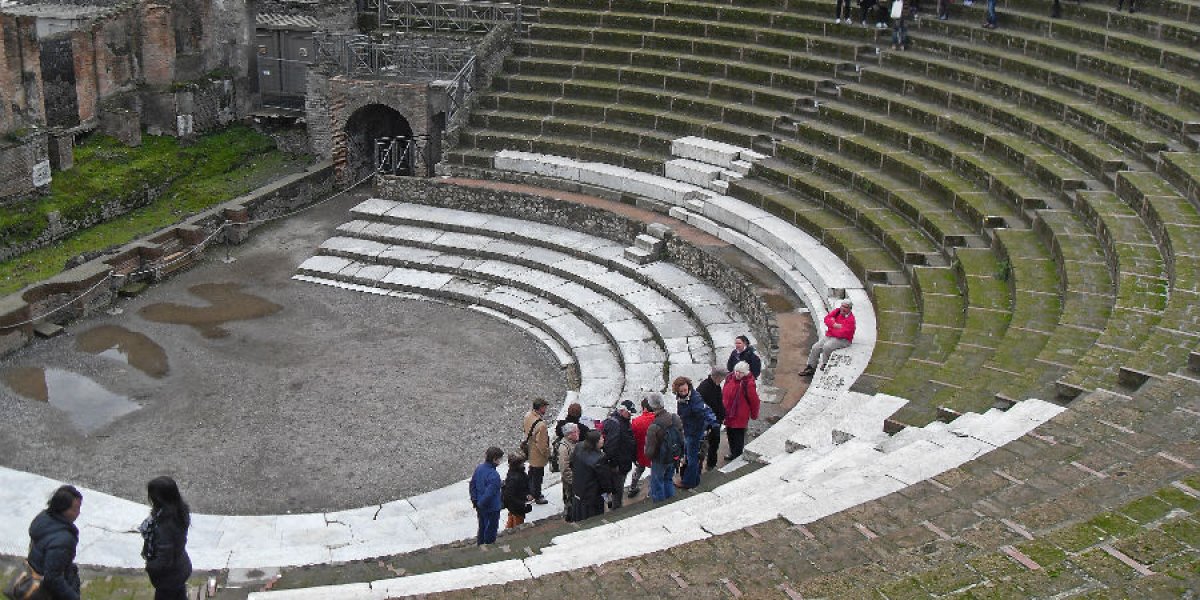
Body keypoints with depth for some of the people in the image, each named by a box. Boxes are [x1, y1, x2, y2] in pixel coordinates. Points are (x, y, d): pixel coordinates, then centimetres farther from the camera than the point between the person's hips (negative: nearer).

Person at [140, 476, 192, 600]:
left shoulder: (165, 527, -38)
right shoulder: (178, 511, -12)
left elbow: (164, 562, -30)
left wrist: (149, 566, -12)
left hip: (169, 577, -7)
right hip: (181, 568, 7)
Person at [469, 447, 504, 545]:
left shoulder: (479, 468, -5)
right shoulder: (494, 476, -31)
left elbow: (472, 485, 5)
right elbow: (489, 494, -31)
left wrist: (475, 500, 8)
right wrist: (481, 504, -15)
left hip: (480, 507, 8)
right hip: (491, 510, -8)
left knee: (482, 528, 26)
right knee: (490, 530, 13)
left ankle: (480, 546, 43)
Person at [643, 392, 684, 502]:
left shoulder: (654, 427, -31)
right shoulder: (676, 418, -13)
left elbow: (650, 450, -22)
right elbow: (682, 437, 2)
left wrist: (648, 455, 0)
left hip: (659, 460, -6)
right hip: (674, 458, 6)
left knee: (657, 484, 15)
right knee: (668, 480, 27)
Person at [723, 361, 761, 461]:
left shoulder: (748, 384, -21)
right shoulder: (730, 379, -2)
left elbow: (754, 400, -11)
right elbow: (724, 393, 13)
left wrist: (754, 415, 0)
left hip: (740, 417, -7)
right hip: (728, 415, 7)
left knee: (738, 436, 5)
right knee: (730, 434, 21)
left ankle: (737, 456, 22)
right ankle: (733, 453, 40)